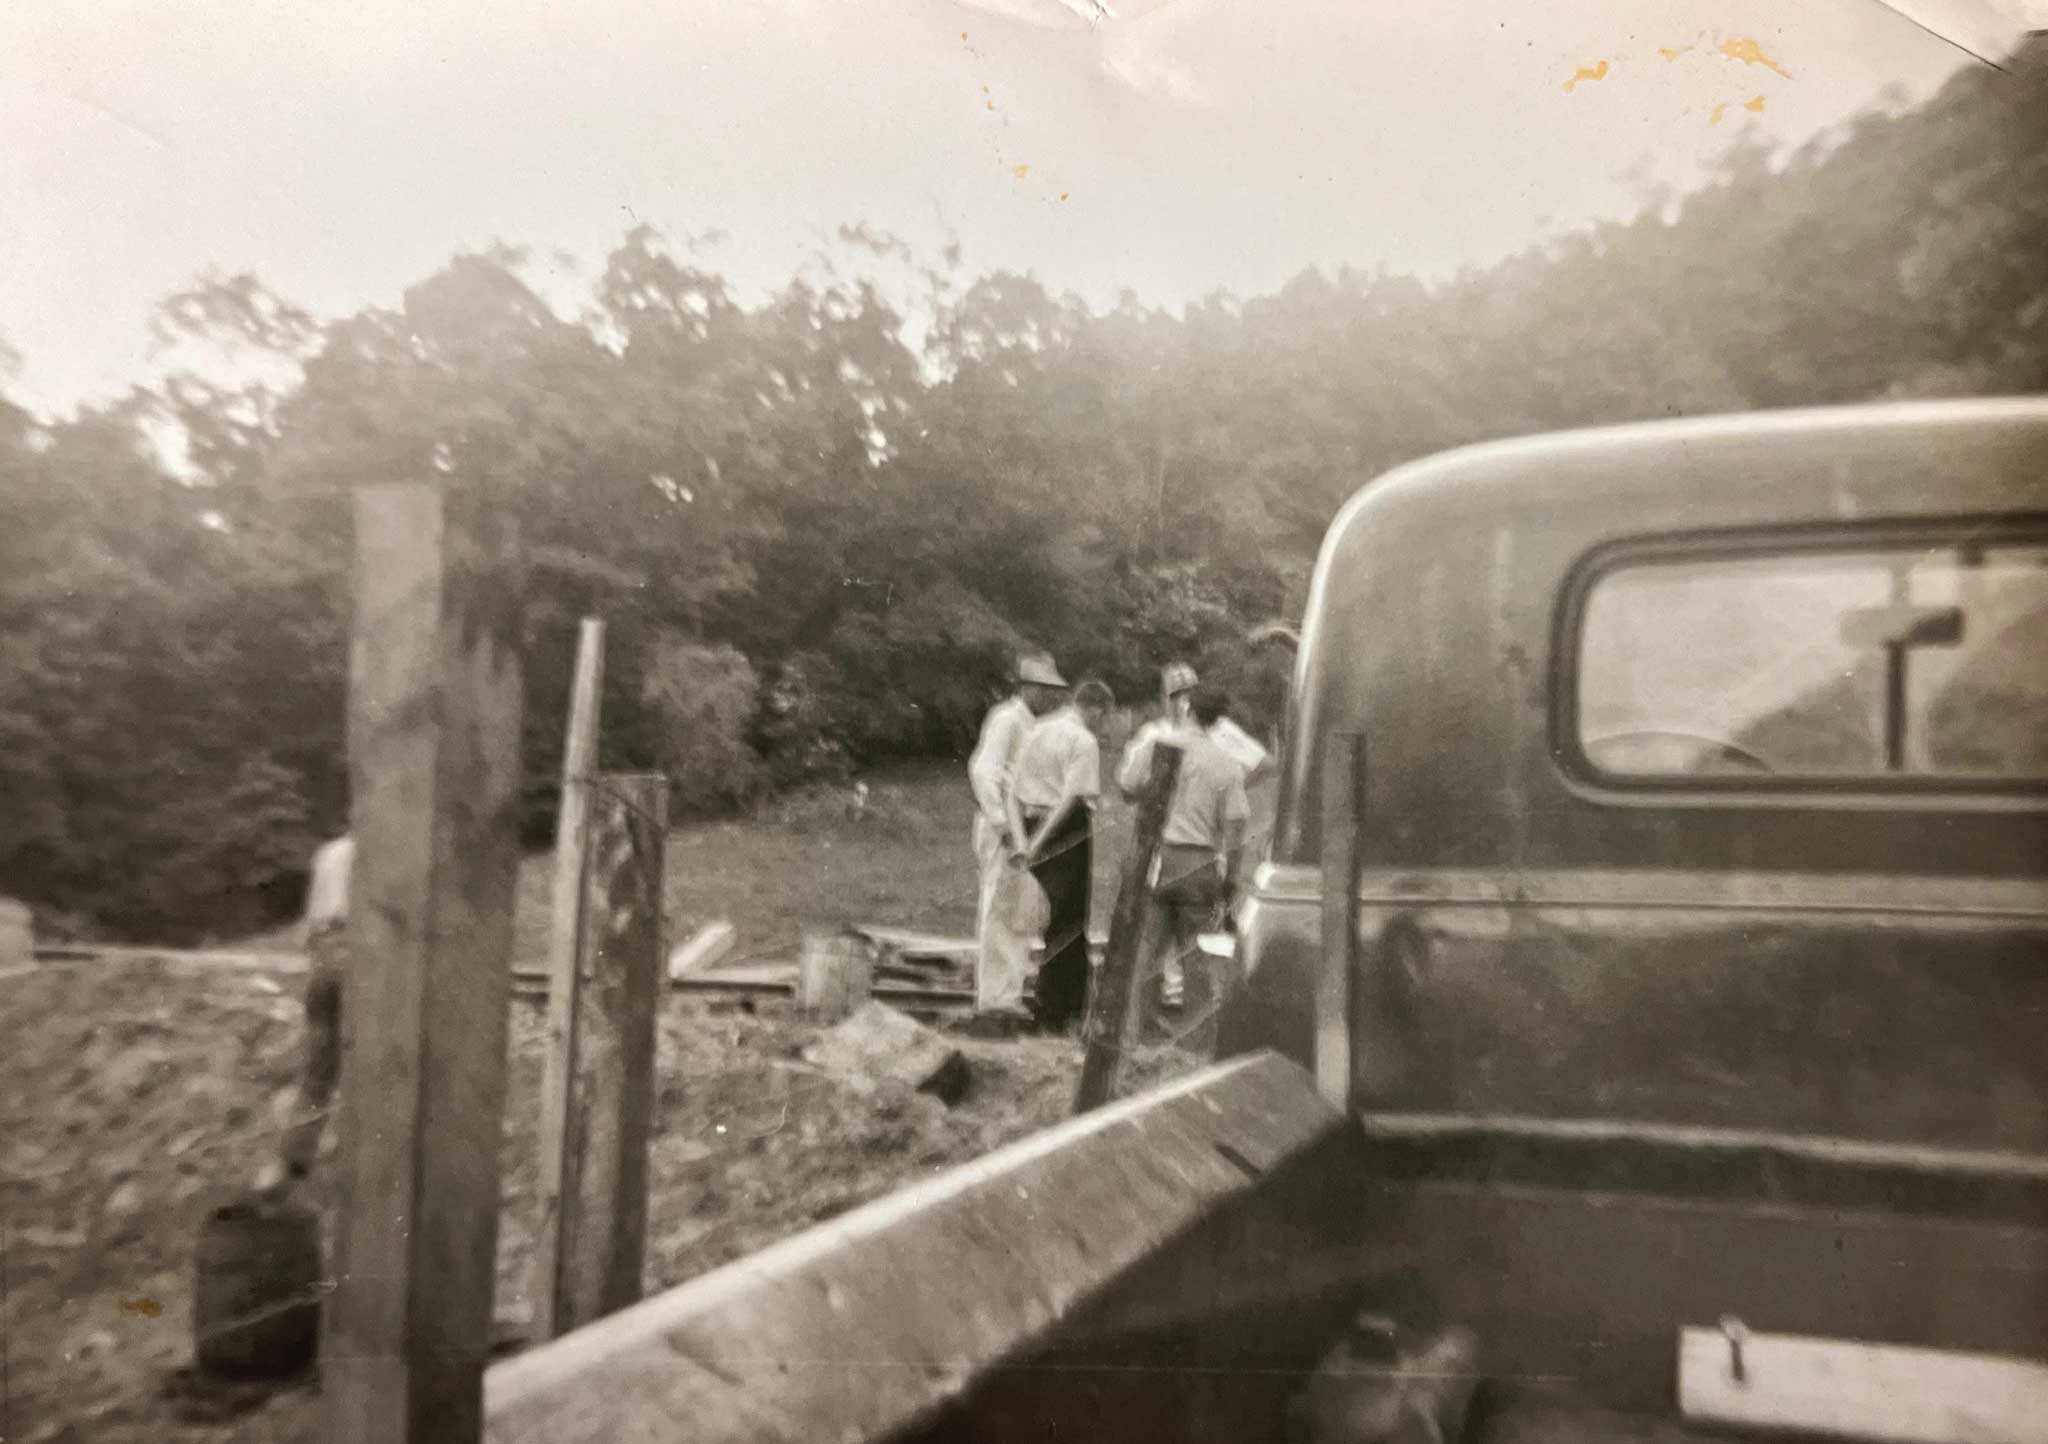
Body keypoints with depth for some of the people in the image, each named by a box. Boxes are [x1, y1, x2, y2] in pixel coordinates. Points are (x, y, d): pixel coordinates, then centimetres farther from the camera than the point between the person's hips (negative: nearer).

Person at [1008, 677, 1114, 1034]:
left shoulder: (1037, 730, 12)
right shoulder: (1084, 741, -11)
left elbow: (1015, 791, 7)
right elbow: (1072, 798, -21)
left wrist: (1023, 839, 2)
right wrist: (1039, 842, -19)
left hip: (1035, 826, 8)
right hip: (1068, 832, -7)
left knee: (1065, 914, 20)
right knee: (1068, 922, 2)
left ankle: (1072, 1001, 29)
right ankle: (1054, 1014, 8)